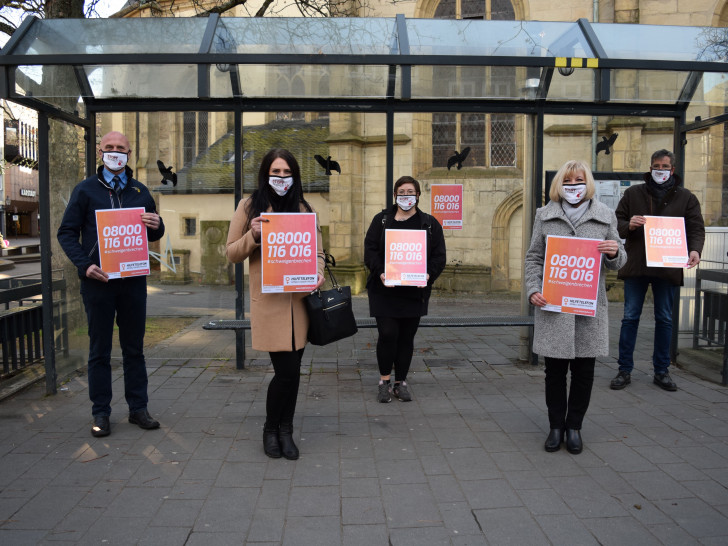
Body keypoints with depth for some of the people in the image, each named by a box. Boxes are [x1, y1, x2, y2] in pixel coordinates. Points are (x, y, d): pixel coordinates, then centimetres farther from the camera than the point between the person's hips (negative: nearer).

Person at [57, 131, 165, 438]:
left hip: (133, 280, 2)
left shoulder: (140, 192, 12)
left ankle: (138, 408, 18)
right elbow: (67, 232, 2)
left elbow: (154, 235, 16)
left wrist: (157, 225, -9)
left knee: (134, 347, 9)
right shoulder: (86, 190, 4)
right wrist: (84, 265, -13)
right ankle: (101, 413, 14)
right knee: (99, 349, 5)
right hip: (98, 280, -2)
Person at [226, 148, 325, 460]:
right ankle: (271, 429, 18)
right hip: (269, 301, -3)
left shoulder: (304, 209, 12)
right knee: (287, 370, -7)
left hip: (299, 300, 3)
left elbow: (317, 251, 14)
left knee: (292, 370, 8)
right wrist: (253, 235, -13)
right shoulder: (250, 207, 5)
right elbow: (232, 253, 5)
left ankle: (285, 432, 27)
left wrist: (318, 273, -7)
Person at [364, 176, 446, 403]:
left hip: (415, 291, 2)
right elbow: (370, 249, -1)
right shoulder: (381, 220, 6)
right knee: (387, 334, -7)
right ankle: (385, 381, 11)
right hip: (384, 290, -1)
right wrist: (380, 272, -17)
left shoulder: (429, 223, 9)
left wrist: (429, 275, -14)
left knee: (407, 337, 7)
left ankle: (401, 382, 21)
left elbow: (439, 255, 4)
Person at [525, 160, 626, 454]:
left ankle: (574, 427, 23)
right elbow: (534, 257, 8)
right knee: (555, 369, 5)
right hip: (552, 305, 0)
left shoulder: (605, 215, 9)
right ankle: (556, 426, 20)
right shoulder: (545, 215, 8)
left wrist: (615, 252, -11)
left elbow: (616, 262, 13)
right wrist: (533, 289, -5)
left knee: (584, 369, 7)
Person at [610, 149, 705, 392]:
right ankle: (625, 370, 11)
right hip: (636, 265, -1)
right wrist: (629, 225, -16)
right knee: (630, 317, 3)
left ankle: (661, 371, 21)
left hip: (668, 268, 1)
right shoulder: (633, 193, 7)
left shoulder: (686, 197, 8)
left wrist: (695, 249, -17)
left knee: (664, 319, 9)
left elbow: (696, 228, 3)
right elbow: (617, 222, 7)